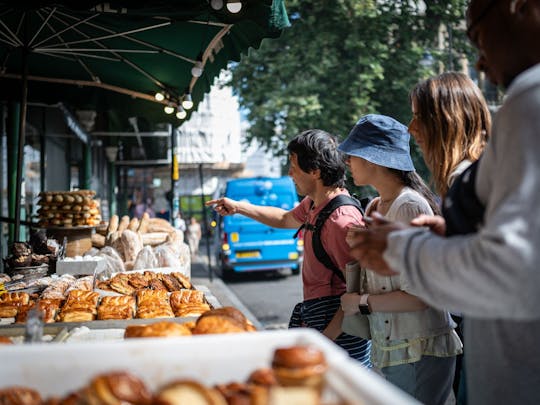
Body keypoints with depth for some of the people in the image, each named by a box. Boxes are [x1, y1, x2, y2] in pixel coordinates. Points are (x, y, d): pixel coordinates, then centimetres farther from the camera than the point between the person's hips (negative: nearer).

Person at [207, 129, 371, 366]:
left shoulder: (341, 220, -23)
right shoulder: (314, 203, 8)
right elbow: (286, 219, 32)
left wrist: (326, 338, -22)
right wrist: (238, 207, 30)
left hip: (338, 326, -9)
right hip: (312, 314, 9)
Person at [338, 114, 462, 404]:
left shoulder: (410, 206, -17)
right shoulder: (374, 207, 10)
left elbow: (417, 296, -21)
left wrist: (361, 303, -12)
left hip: (419, 352, -8)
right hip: (389, 350, 8)